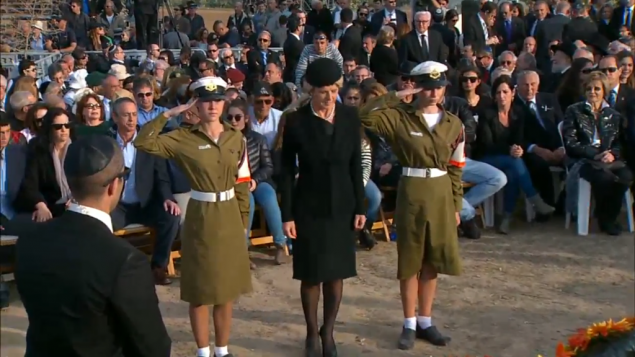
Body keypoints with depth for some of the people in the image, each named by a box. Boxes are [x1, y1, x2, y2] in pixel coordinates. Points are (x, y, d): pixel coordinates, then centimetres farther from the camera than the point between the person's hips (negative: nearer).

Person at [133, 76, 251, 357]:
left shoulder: (236, 139, 2)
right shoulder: (184, 138, -7)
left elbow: (242, 185, 7)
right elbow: (143, 143, -18)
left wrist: (244, 222, 7)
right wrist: (168, 114, -17)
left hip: (230, 217, 3)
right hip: (201, 218, -3)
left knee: (226, 287, 12)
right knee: (201, 289, 6)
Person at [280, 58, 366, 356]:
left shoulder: (350, 117, -3)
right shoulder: (296, 121, -10)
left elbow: (356, 164, 4)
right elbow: (286, 171, -6)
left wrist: (360, 206, 3)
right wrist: (287, 215, -8)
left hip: (342, 206, 2)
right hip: (309, 207, -2)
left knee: (336, 272, 10)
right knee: (311, 274, 6)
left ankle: (328, 332, 27)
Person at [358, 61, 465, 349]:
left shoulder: (454, 125, 5)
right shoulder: (400, 117, -5)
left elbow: (455, 169, 8)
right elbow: (364, 116, -19)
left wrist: (456, 206, 7)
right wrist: (396, 97, -16)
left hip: (441, 193, 3)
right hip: (411, 192, -3)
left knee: (432, 260, 10)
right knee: (410, 260, 5)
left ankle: (425, 321, 22)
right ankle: (410, 324, 16)